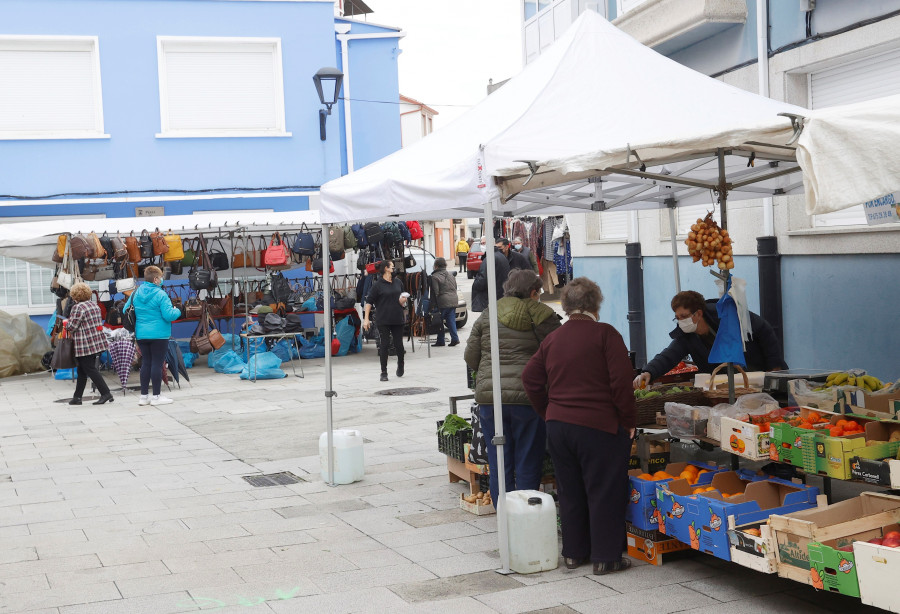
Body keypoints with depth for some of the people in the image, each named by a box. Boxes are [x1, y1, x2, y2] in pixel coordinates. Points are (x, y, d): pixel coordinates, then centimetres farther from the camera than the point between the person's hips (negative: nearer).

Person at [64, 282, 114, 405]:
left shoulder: (78, 308, -14)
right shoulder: (94, 304, 12)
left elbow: (72, 327, -15)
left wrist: (66, 322, 8)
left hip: (85, 345, -9)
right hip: (97, 343, 9)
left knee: (90, 370, -5)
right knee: (82, 371, 14)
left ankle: (106, 393, -10)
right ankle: (77, 397, 18)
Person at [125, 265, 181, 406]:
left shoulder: (135, 293, 6)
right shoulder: (160, 294, -12)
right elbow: (169, 315, -17)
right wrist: (177, 311, 4)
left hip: (141, 335, 6)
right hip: (159, 335, -6)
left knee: (146, 363, 12)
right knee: (157, 363, -1)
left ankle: (144, 396, 15)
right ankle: (156, 396, 1)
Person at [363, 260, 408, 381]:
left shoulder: (398, 282, 10)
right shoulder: (377, 284, -5)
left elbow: (403, 297, 23)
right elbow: (369, 301, -5)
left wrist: (403, 301, -1)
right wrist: (366, 318, -10)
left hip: (397, 319, 4)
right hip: (383, 320, -4)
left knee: (399, 344, 7)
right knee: (384, 345, -3)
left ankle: (400, 365, 34)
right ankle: (384, 372, 5)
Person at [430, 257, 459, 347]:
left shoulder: (434, 277, -9)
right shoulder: (451, 275, 16)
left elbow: (435, 292, -14)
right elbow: (455, 288, 20)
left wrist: (434, 304, -9)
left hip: (442, 302, -7)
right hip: (453, 301, 7)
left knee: (439, 322, 3)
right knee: (451, 320, 9)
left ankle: (440, 341, 6)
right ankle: (455, 338, 2)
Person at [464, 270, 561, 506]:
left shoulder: (488, 315, 10)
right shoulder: (543, 316, -1)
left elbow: (471, 357, 12)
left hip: (489, 396, 3)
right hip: (527, 397, -3)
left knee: (499, 463, 11)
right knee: (528, 463, 7)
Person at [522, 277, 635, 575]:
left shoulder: (552, 339, 7)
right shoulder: (605, 334, -10)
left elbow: (530, 378, 10)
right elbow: (621, 382, -14)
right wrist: (628, 421, -6)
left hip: (558, 425, 5)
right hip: (600, 427, -5)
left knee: (570, 492, 16)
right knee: (604, 493, 4)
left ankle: (574, 552, 24)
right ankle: (605, 557, 8)